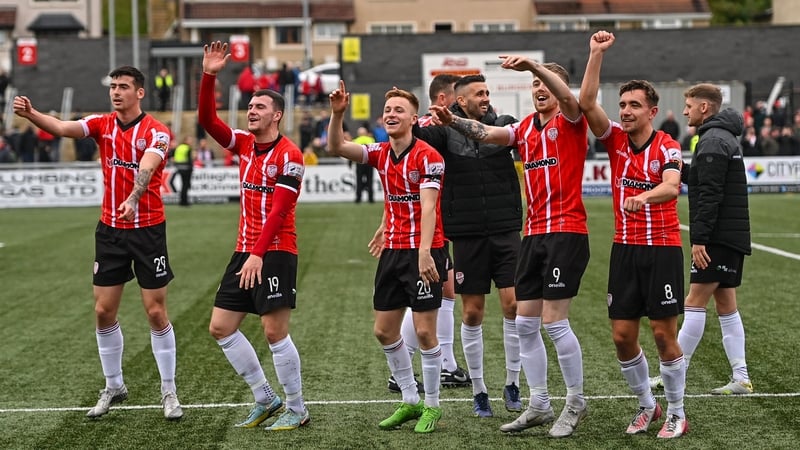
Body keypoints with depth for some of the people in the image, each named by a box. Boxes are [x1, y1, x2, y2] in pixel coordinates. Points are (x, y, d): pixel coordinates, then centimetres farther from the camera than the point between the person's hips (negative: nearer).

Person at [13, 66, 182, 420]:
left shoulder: (156, 132, -10)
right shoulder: (102, 125, 3)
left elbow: (146, 169, -29)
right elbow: (63, 128, -15)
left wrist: (133, 199, -49)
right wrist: (30, 113, -34)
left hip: (147, 229, -4)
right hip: (110, 229, 4)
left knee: (156, 312, -1)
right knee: (104, 311, 5)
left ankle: (169, 391, 12)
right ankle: (113, 386, 22)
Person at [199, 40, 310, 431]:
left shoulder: (289, 156, -11)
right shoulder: (244, 144, 9)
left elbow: (278, 211, -18)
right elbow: (207, 120, 0)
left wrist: (259, 254, -24)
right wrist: (209, 76, -10)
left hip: (275, 253, -8)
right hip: (244, 251, 8)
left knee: (275, 331, -8)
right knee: (220, 327, 6)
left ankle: (297, 409, 7)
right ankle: (265, 399, 17)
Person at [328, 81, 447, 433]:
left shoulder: (427, 156, -12)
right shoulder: (381, 153, 8)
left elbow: (428, 208, -20)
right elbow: (337, 147, 2)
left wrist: (424, 253, -30)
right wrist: (337, 113, -14)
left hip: (422, 252, -7)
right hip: (392, 252, 7)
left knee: (424, 332, -4)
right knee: (384, 331, 9)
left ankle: (432, 407, 10)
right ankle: (410, 401, 22)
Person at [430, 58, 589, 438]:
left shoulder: (570, 121, -4)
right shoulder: (525, 127, 13)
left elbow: (567, 96, -25)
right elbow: (488, 133, -1)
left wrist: (532, 64, -38)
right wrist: (453, 121, -19)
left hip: (566, 231, -7)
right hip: (533, 233, 7)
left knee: (554, 321, -7)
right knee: (525, 323, 8)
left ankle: (576, 402, 9)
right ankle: (539, 405, 18)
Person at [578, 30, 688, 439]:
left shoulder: (667, 147, -8)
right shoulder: (615, 140, 4)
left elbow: (672, 186, -27)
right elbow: (586, 103, -9)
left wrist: (644, 196, -47)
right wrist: (596, 54, -13)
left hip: (662, 249, -4)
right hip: (624, 249, 4)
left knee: (664, 334, -2)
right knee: (622, 335, 4)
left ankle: (676, 413, 13)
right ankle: (647, 406, 22)